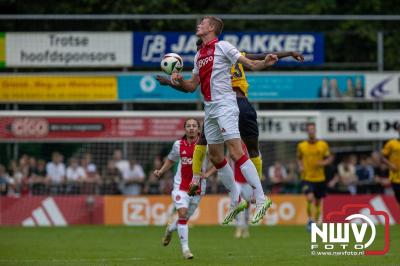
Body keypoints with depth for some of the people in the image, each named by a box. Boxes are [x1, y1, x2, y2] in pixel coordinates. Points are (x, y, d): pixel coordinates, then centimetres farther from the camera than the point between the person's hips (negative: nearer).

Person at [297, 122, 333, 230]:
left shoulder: (323, 145, -1)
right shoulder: (301, 146, 0)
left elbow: (330, 158, 8)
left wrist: (324, 162, -13)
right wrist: (300, 166, -2)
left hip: (320, 178, 2)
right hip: (307, 178, -1)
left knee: (318, 202, 10)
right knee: (310, 198, -23)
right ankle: (310, 220, -3)